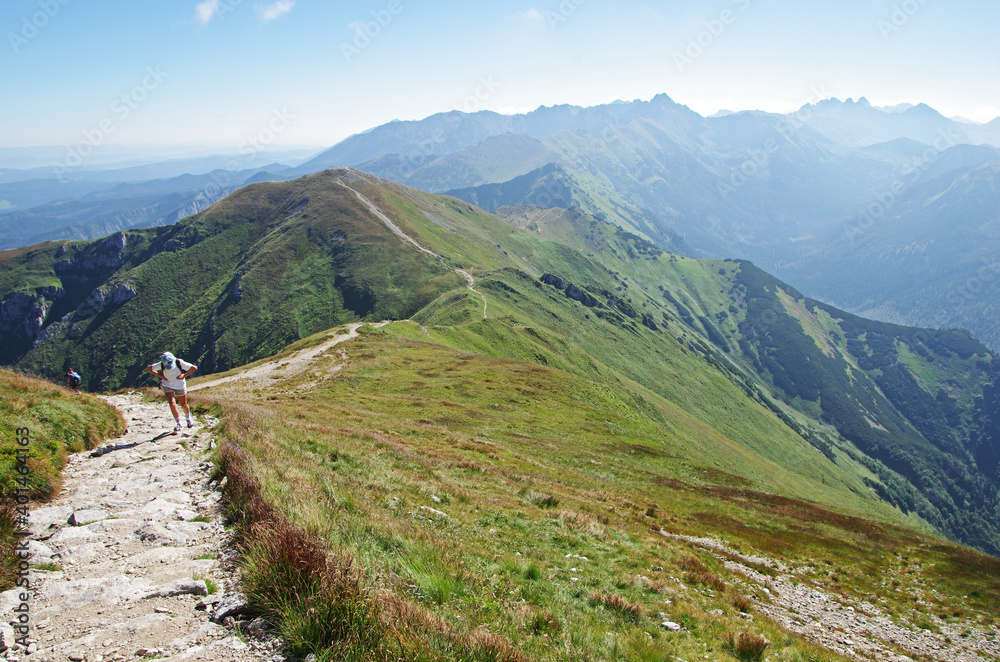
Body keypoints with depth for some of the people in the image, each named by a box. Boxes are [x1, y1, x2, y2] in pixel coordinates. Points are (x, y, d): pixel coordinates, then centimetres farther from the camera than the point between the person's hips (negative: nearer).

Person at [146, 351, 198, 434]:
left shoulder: (179, 363, -26)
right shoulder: (161, 365, -23)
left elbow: (194, 368, -17)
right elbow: (149, 368, -7)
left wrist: (184, 375, -22)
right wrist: (161, 376, -13)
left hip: (180, 386, 0)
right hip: (167, 386, 0)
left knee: (183, 405, 12)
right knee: (172, 404, -16)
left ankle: (189, 420, 41)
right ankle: (178, 424, 1)